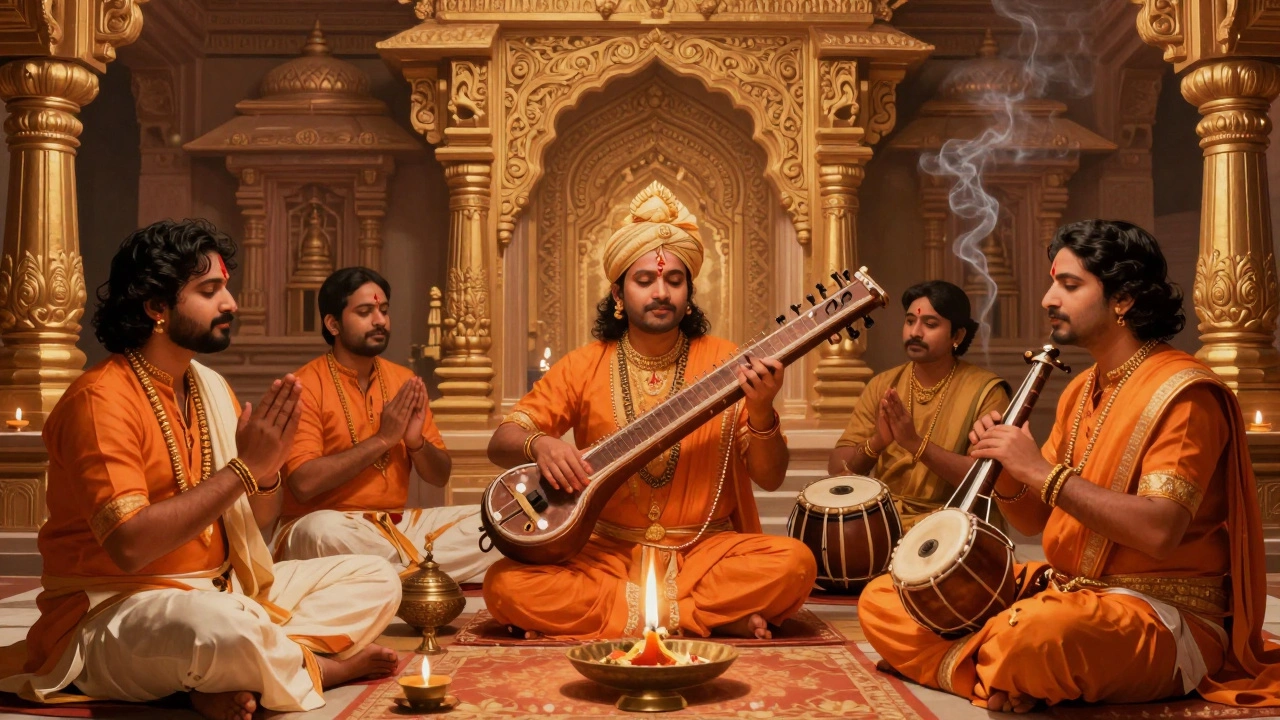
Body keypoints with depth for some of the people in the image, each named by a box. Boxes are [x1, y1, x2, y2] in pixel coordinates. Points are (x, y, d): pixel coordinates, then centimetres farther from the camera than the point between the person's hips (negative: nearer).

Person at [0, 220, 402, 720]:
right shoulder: (101, 398, -15)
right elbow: (129, 545, -25)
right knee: (223, 628, -40)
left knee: (376, 580, 1)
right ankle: (321, 668, -8)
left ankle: (232, 679, -18)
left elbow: (256, 523, 11)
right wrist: (242, 468, -21)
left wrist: (267, 468, -12)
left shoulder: (211, 387, 8)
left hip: (220, 592, 8)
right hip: (116, 608, -8)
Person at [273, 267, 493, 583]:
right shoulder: (306, 385, -7)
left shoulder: (405, 381, 9)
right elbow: (304, 483, -19)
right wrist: (382, 439, -16)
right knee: (326, 532, -38)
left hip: (399, 524, 5)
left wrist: (416, 442, -10)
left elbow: (440, 477, 11)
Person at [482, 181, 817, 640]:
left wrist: (761, 411, -21)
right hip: (607, 552, 1)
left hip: (703, 550, -1)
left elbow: (770, 478, -1)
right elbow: (500, 443, 4)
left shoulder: (723, 363, 1)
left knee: (795, 563, -28)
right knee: (504, 586, -25)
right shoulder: (583, 367, 4)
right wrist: (539, 444, -19)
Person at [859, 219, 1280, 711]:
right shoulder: (1081, 391, 12)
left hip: (1162, 618, -8)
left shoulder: (1182, 393, -13)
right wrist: (1005, 472, -8)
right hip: (1066, 590, 8)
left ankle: (980, 667, -9)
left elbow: (1160, 530, -27)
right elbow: (1035, 521, 13)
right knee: (882, 600, -1)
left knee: (1031, 634, -41)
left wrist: (1043, 471, -24)